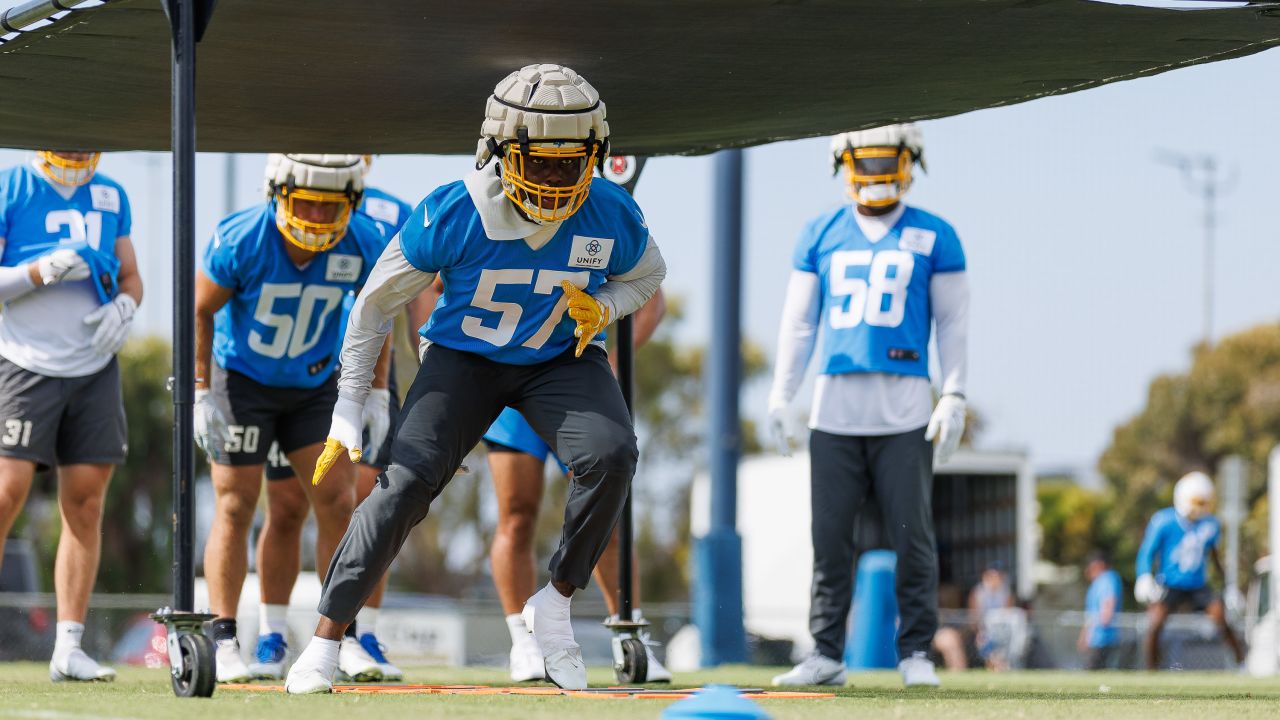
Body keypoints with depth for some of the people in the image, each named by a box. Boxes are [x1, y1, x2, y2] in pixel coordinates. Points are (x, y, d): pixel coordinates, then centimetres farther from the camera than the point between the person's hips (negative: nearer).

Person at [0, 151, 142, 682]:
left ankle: (68, 648, 5)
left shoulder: (110, 196, 10)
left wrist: (122, 308, -3)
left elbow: (131, 276, 18)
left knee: (85, 505, 2)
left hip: (93, 368, 5)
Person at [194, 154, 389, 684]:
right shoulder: (241, 242, -26)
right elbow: (199, 311, -12)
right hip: (240, 380, -3)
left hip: (314, 382, 3)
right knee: (235, 506, -3)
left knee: (338, 502, -3)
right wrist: (202, 395, -14)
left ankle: (343, 636, 5)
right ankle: (222, 640, 4)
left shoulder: (362, 247, -18)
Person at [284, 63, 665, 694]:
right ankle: (326, 637, -8)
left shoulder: (612, 217, -20)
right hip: (464, 356, -1)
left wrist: (602, 307, -19)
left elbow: (646, 275, 5)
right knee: (406, 482, -17)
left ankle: (556, 602, -6)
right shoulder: (451, 215, -25)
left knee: (611, 456, -26)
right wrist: (347, 410, -10)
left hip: (561, 359, 1)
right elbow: (377, 304, -11)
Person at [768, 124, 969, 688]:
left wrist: (954, 396, -3)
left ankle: (915, 651, 5)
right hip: (834, 406, 2)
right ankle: (826, 652, 8)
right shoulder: (821, 236, 12)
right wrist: (780, 396, 8)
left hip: (904, 409, -2)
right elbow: (798, 321, 14)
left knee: (912, 536, -2)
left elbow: (952, 322, 6)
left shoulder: (933, 238, 5)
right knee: (829, 536, 3)